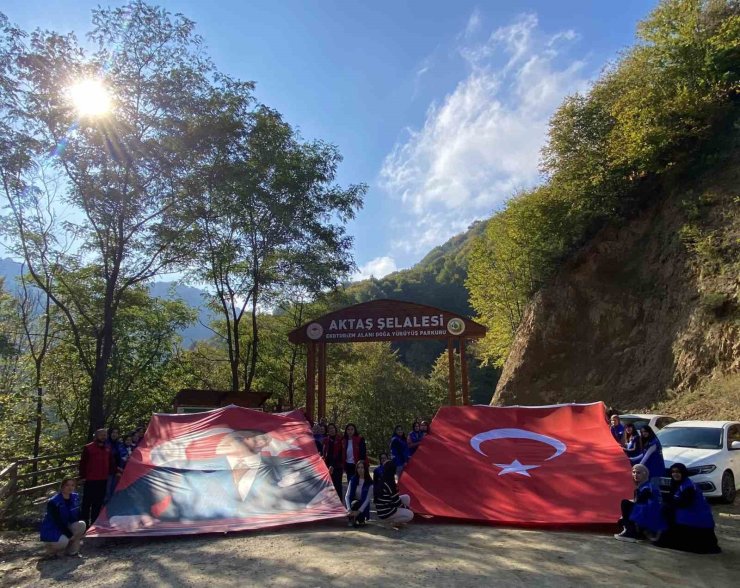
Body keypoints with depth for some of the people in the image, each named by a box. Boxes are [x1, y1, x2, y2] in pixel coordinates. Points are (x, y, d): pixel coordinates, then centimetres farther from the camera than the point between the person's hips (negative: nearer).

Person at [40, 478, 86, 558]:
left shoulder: (75, 497, -3)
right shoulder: (53, 502, -22)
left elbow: (78, 516, 6)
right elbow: (58, 522, -23)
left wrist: (82, 531, -8)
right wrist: (70, 535, -24)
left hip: (66, 527, 6)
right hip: (51, 530, -6)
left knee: (81, 525, -21)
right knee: (63, 541, -34)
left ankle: (72, 551, -5)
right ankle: (51, 549, 3)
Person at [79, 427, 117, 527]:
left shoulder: (107, 449, 12)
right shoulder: (88, 448, -4)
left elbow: (112, 463, 17)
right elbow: (83, 463, -5)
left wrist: (113, 473, 10)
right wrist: (82, 476, -8)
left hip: (103, 480, 5)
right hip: (90, 480, -5)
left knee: (98, 503, 11)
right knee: (87, 502, 1)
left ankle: (94, 522, 20)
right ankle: (85, 523, 9)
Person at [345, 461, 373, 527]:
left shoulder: (369, 483, -11)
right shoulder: (353, 480, -4)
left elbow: (368, 499, -14)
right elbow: (347, 496, -10)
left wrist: (359, 511, -25)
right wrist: (349, 509, -26)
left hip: (363, 505, -1)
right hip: (352, 502, 2)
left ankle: (361, 519, 3)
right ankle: (352, 518, -2)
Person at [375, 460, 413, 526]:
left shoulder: (382, 481, 5)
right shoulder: (389, 484, -23)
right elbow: (396, 501, -15)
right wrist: (406, 507, 2)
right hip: (385, 514, -9)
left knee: (406, 497, 11)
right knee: (410, 515, -7)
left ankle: (397, 521, 12)